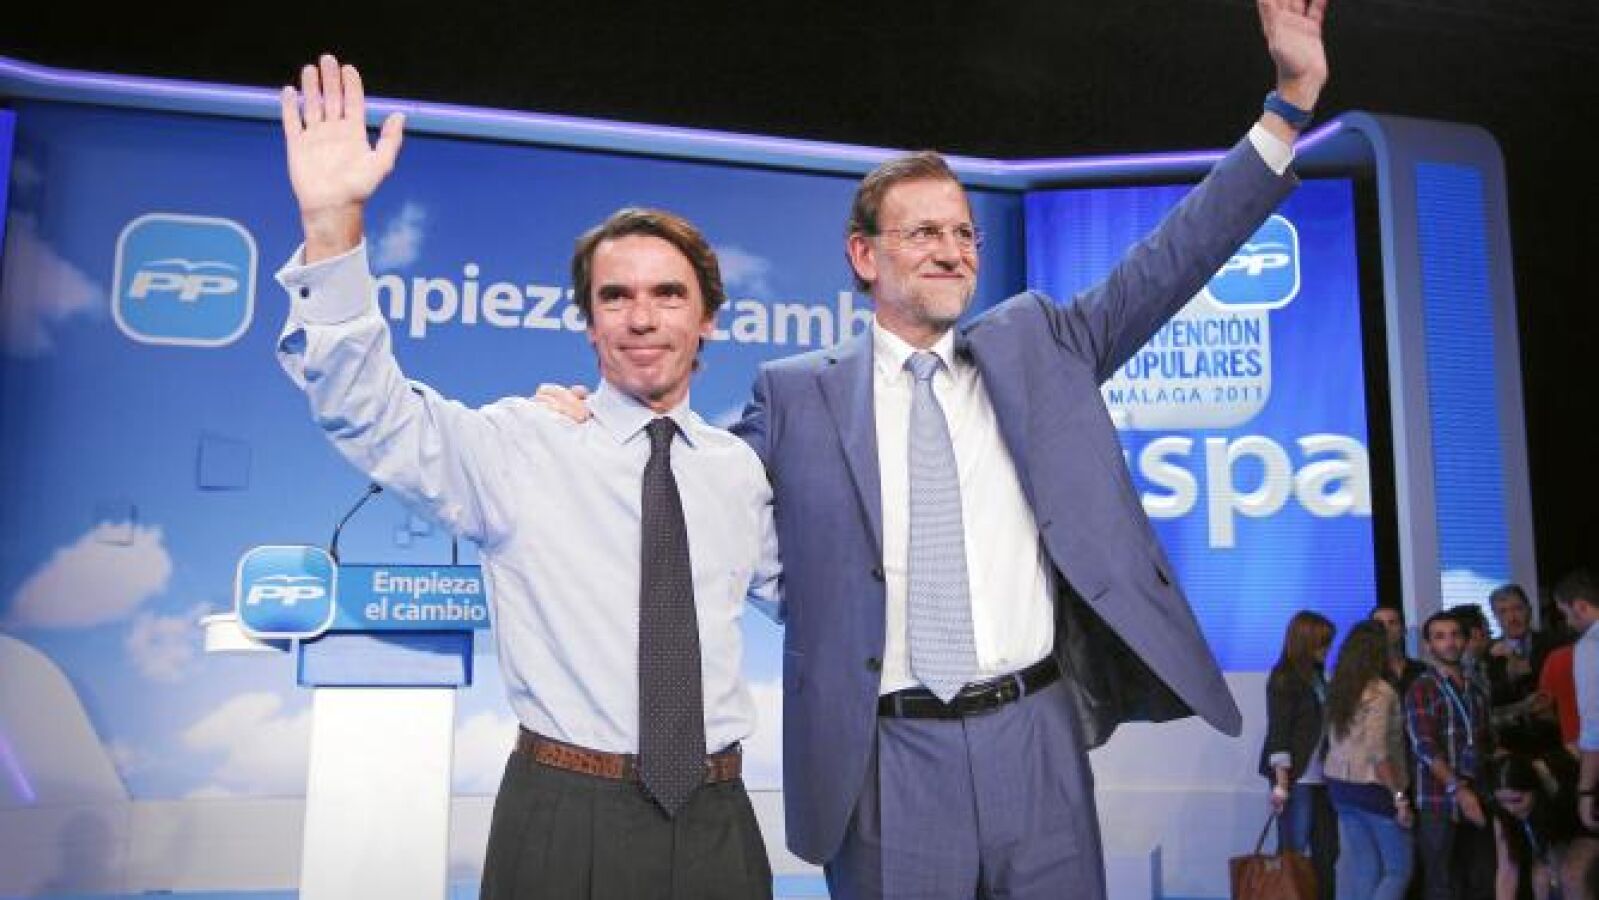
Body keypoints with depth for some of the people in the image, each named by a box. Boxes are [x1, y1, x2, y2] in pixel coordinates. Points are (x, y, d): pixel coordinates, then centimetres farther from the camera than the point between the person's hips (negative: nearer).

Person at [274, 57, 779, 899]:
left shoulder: (740, 468, 7)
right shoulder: (518, 443, -4)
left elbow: (800, 587, 21)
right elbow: (367, 408, -17)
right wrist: (333, 226, -28)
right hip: (564, 823, -3)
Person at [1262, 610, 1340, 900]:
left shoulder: (1315, 676, 13)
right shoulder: (1284, 678, -9)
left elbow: (1322, 726, 13)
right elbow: (1278, 732, -12)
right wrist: (1281, 783, -16)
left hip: (1320, 776, 7)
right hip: (1296, 777, -7)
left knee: (1326, 851, 8)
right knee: (1294, 850, -2)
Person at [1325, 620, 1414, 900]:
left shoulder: (1339, 689, 8)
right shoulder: (1380, 692, -13)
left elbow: (1335, 741, 4)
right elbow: (1377, 752, -20)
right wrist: (1399, 796, -17)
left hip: (1340, 785, 7)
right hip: (1372, 788, -7)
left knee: (1362, 869, 11)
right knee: (1399, 868, 3)